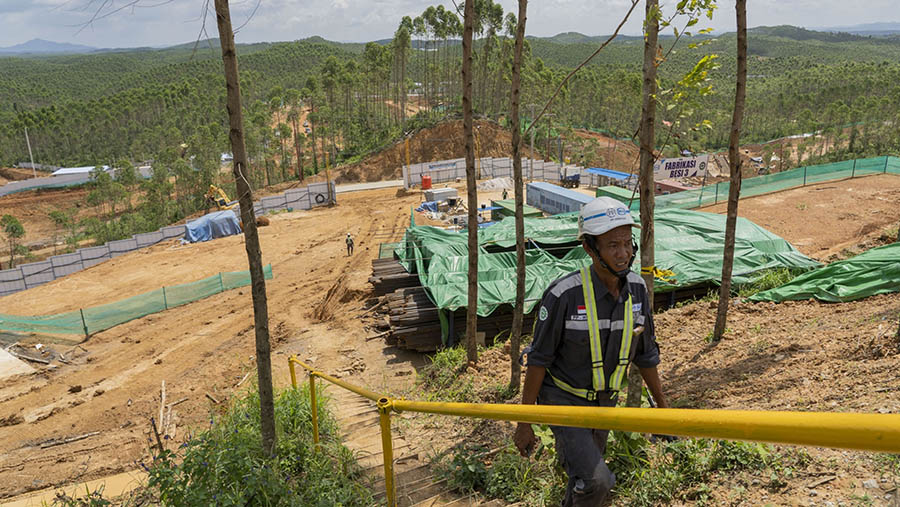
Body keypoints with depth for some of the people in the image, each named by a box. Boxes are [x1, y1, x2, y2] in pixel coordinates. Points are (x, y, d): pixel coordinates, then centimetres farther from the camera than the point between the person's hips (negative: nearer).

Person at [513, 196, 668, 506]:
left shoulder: (636, 288, -12)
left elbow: (645, 353, 2)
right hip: (563, 399, -5)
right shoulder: (563, 295, -29)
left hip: (603, 400, 6)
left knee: (587, 475, 22)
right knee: (595, 482, -18)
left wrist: (662, 404, 11)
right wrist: (524, 423, -14)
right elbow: (538, 359, -19)